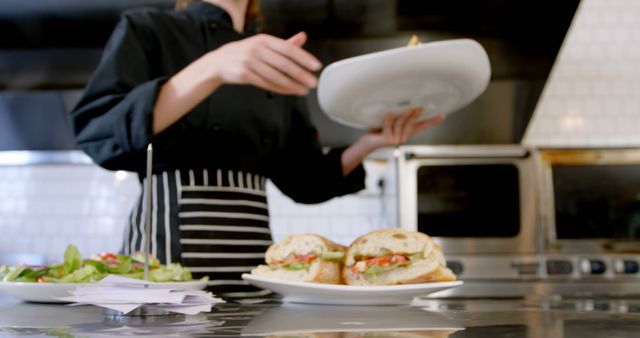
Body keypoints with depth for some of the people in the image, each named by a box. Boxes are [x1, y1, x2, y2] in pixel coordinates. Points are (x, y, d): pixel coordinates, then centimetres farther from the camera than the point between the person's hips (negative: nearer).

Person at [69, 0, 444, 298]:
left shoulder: (277, 66, 16)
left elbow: (305, 180, 15)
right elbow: (99, 134, -15)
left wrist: (367, 143, -3)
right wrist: (212, 69, -26)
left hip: (253, 249, 5)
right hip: (169, 241, -4)